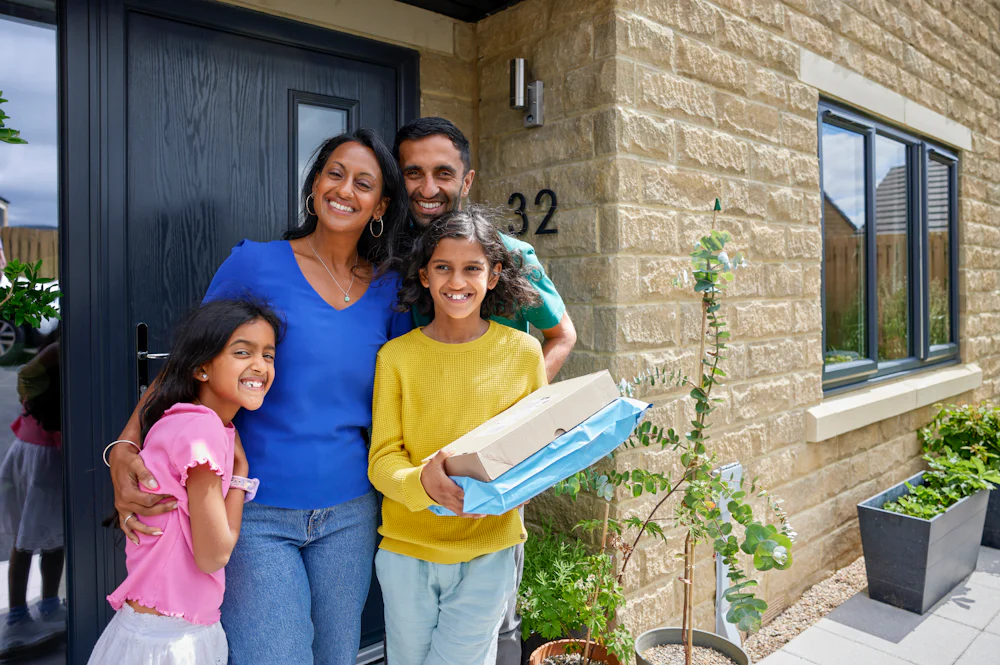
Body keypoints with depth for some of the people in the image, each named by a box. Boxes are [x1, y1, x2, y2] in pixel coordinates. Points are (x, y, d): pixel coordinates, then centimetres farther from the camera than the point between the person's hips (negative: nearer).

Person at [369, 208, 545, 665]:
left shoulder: (523, 351, -3)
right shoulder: (396, 356, -4)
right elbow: (382, 459, -6)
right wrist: (423, 482, -27)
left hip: (489, 548, -1)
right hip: (407, 547, 1)